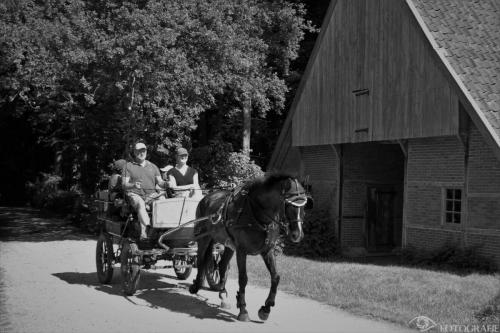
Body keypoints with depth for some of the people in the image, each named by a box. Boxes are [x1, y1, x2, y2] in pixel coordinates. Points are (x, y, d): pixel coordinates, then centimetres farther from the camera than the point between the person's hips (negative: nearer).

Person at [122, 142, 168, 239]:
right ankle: (145, 231, -56)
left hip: (151, 194, 3)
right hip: (135, 194, -3)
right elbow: (124, 185, 4)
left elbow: (160, 182, 14)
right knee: (140, 204, -38)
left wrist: (166, 183, -11)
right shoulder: (128, 166, 14)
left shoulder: (153, 166, 24)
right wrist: (133, 185, -19)